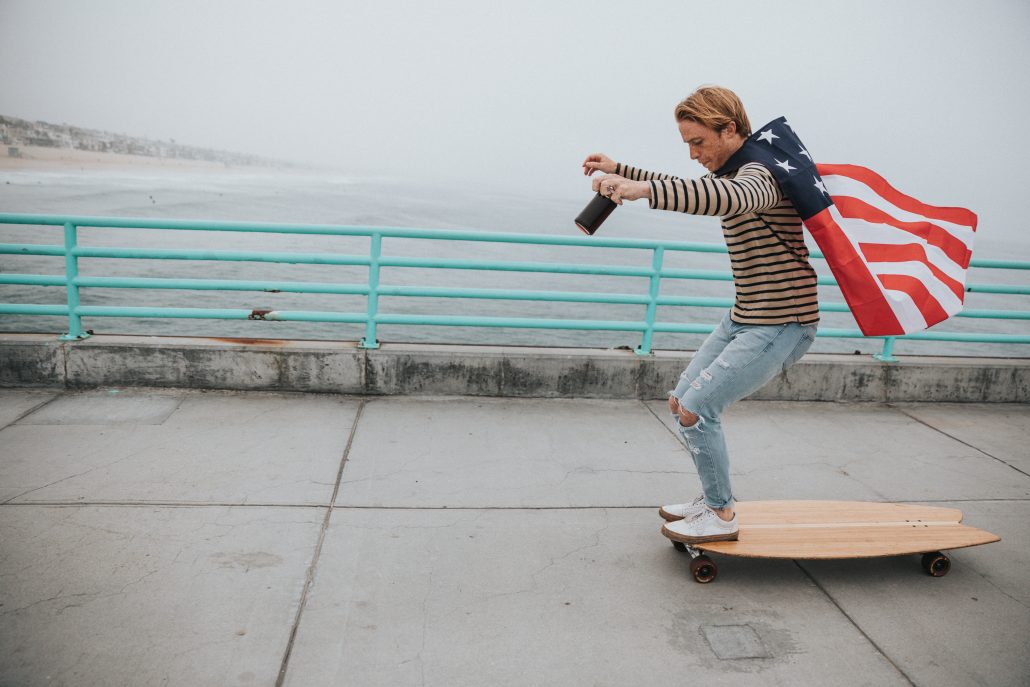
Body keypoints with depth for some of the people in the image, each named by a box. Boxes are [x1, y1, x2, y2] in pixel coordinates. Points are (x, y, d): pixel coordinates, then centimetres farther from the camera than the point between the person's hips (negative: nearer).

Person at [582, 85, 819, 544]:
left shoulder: (760, 173, -20)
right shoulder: (731, 173, 11)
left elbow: (733, 197, -46)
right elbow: (683, 192, 29)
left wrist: (643, 189, -58)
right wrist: (619, 170, 19)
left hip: (781, 325, -10)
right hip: (743, 319, 10)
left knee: (696, 409, -15)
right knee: (680, 401, 12)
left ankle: (721, 517, 3)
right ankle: (713, 500, 25)